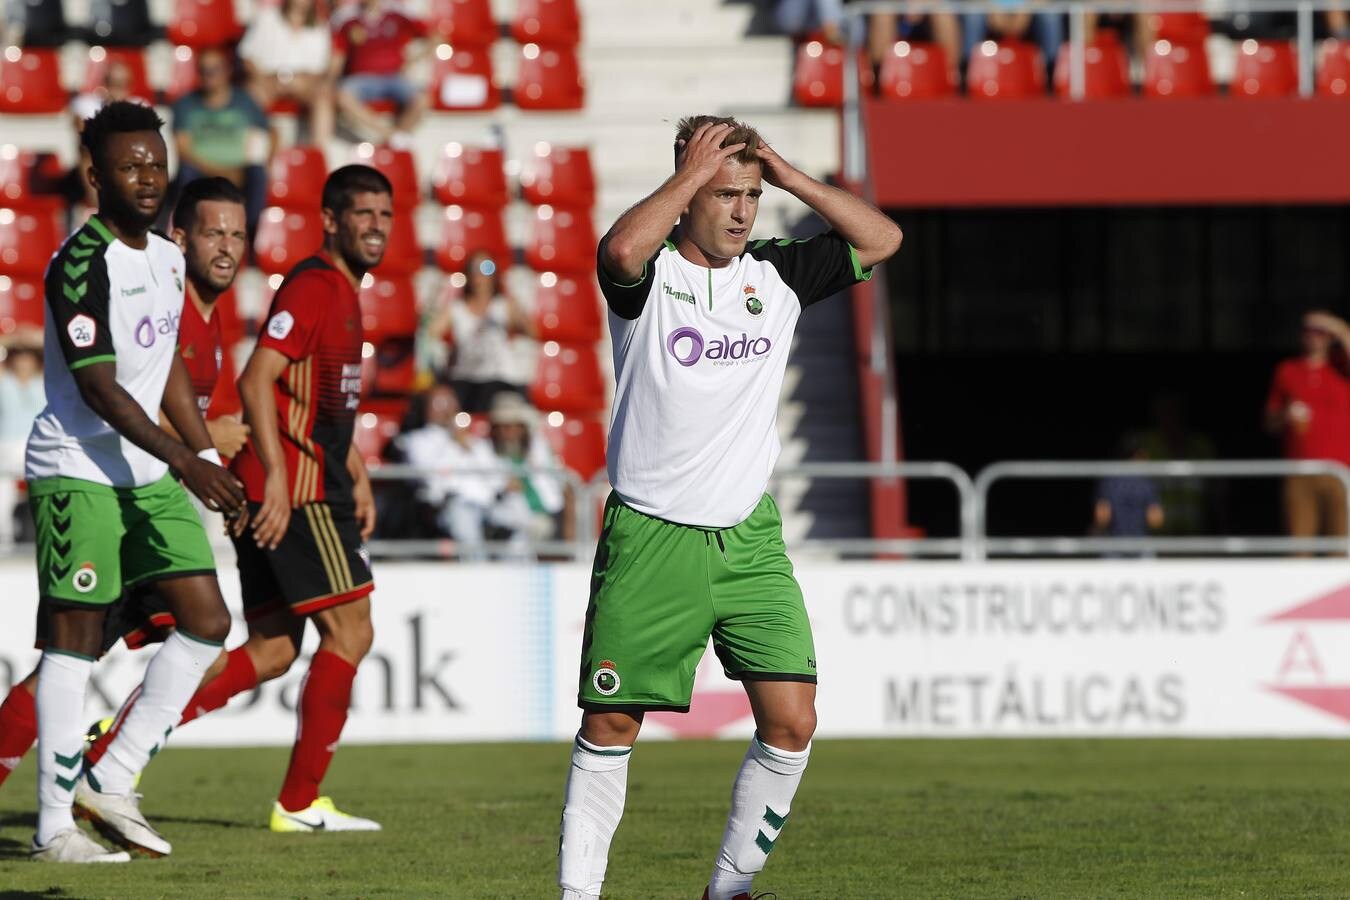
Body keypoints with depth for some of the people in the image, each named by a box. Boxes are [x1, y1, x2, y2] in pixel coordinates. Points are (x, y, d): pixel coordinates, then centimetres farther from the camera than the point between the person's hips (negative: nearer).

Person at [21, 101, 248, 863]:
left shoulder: (167, 258, 11)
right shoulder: (81, 263, -16)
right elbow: (99, 388, -22)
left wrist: (212, 460, 19)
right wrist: (184, 460, -29)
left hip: (149, 472, 8)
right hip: (78, 471, -8)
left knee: (207, 620, 2)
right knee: (76, 635, -7)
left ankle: (114, 781, 10)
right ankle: (54, 825, -2)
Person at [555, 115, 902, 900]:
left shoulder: (777, 275, 8)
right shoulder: (650, 276, -6)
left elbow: (881, 239, 9)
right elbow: (622, 252, -30)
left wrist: (789, 176, 0)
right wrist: (689, 174, -18)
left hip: (751, 539, 4)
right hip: (651, 537, -4)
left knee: (792, 722, -6)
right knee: (610, 725, 0)